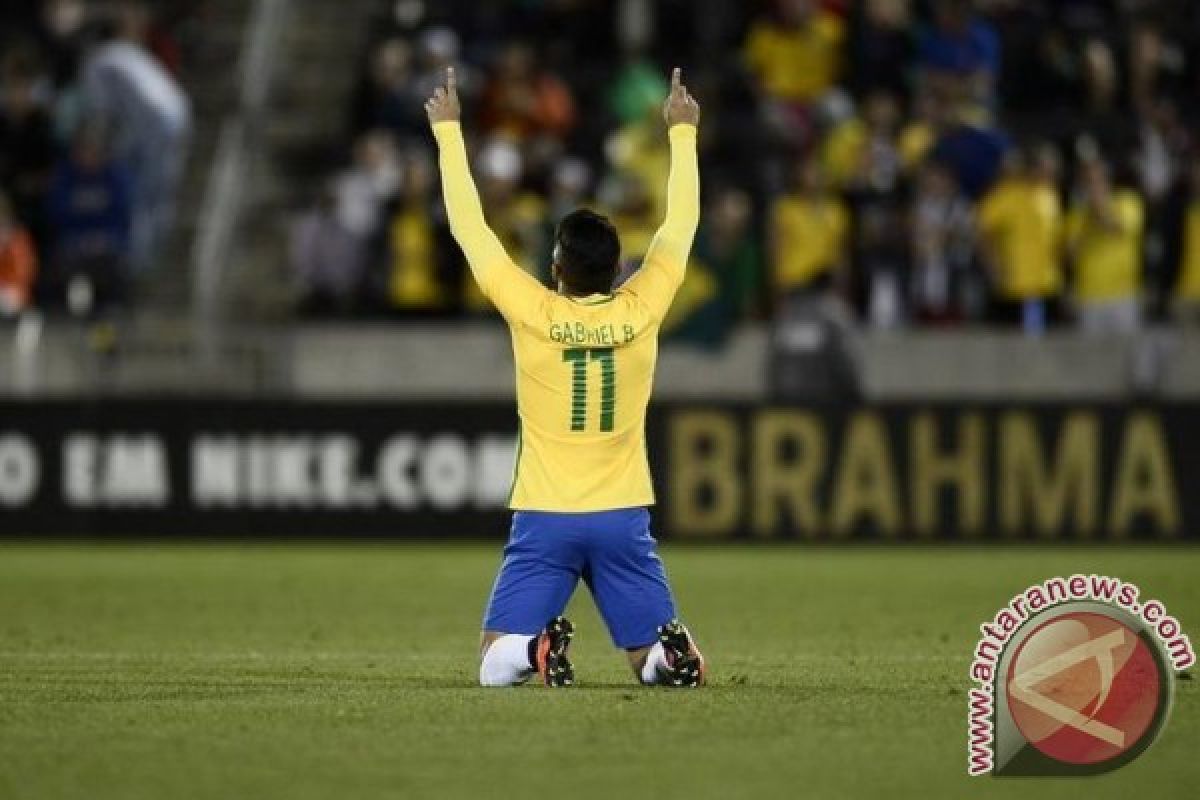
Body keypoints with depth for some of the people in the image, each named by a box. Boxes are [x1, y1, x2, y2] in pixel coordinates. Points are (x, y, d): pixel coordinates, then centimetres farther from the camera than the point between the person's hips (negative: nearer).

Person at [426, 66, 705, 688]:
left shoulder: (533, 313, -9)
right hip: (623, 519, 2)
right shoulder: (641, 310, -4)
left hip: (545, 520, -2)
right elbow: (681, 224, 10)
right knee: (663, 664, 8)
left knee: (495, 667, 1)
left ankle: (538, 647, -32)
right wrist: (682, 130, 23)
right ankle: (671, 650, -27)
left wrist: (448, 131, 10)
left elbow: (469, 228, 0)